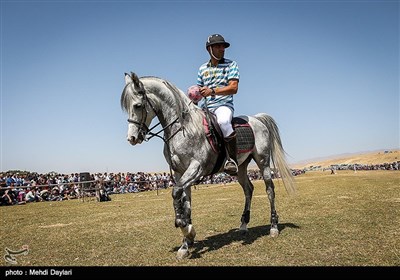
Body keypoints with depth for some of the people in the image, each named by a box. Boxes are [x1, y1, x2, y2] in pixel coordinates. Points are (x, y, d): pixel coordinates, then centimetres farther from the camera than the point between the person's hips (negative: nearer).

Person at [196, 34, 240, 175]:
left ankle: (232, 159, -28)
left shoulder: (231, 64, 5)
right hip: (204, 106, 6)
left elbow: (233, 88, -8)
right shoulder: (202, 68, 18)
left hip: (223, 105, -5)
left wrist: (213, 91, -21)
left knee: (223, 121, -38)